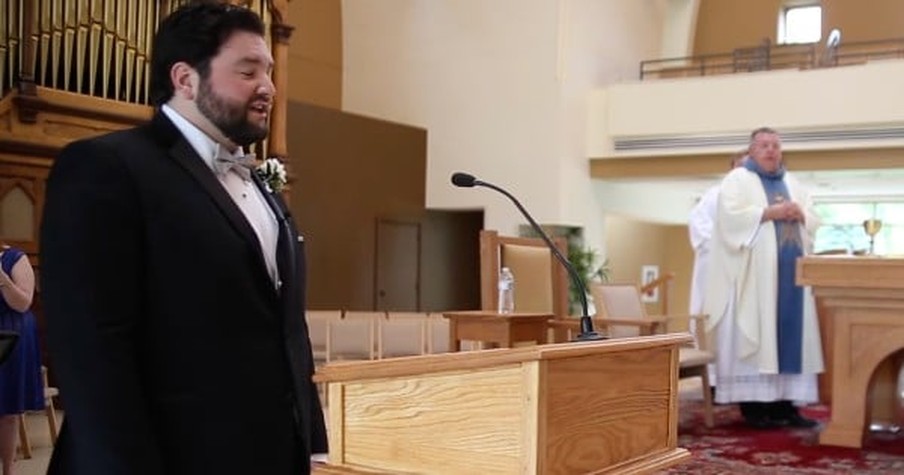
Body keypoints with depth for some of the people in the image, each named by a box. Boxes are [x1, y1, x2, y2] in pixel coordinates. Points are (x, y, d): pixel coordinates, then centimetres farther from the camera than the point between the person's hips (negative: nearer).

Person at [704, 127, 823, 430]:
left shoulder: (792, 184, 21)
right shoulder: (737, 180, 2)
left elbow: (814, 222, 18)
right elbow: (731, 215, -13)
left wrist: (800, 215, -4)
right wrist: (770, 212, -15)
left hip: (791, 272, 6)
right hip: (754, 273, -6)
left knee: (789, 334, 3)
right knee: (755, 334, -8)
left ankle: (784, 402, 6)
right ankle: (753, 404, -5)